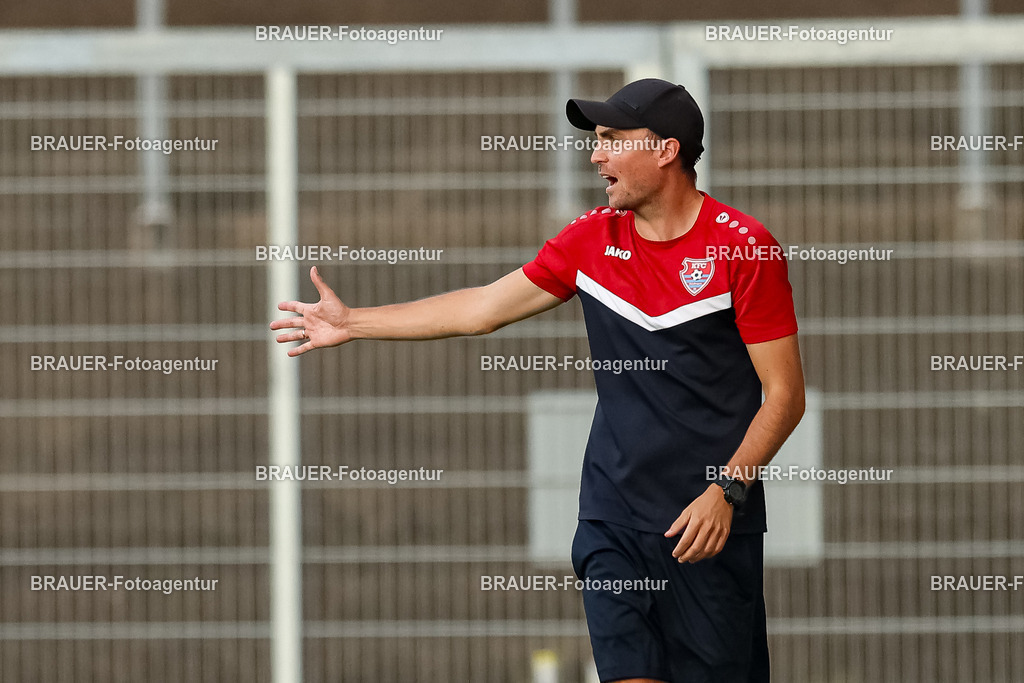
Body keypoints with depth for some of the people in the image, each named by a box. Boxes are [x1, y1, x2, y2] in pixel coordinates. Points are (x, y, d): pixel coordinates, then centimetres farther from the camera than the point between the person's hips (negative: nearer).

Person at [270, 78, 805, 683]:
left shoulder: (744, 247, -8)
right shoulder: (592, 240, 8)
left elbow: (785, 394, -7)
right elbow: (482, 308, 17)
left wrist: (726, 491, -17)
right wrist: (352, 323, 19)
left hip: (713, 522, -4)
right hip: (613, 515, 4)